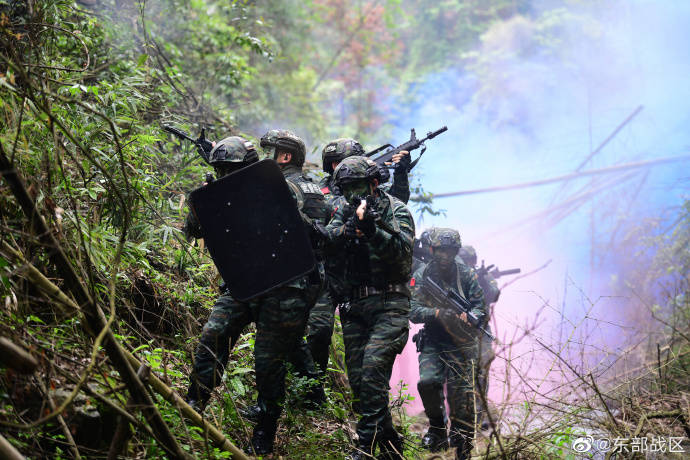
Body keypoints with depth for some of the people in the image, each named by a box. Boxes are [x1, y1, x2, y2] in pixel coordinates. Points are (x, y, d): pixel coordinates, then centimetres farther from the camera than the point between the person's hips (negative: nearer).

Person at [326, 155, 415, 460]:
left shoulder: (396, 210, -1)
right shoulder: (344, 209, 12)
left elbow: (402, 249, -17)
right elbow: (329, 238, -6)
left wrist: (372, 230, -31)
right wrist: (352, 225, -24)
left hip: (388, 305, -6)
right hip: (355, 306, 6)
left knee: (372, 371, -18)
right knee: (358, 379, 4)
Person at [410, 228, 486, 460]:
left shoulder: (467, 275, 0)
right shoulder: (421, 275, 0)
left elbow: (480, 307, 0)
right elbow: (413, 312, -5)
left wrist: (467, 317, -23)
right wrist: (437, 313, -23)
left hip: (460, 342, -1)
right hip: (432, 342, 1)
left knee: (462, 394, -6)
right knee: (427, 382, -21)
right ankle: (437, 427, 5)